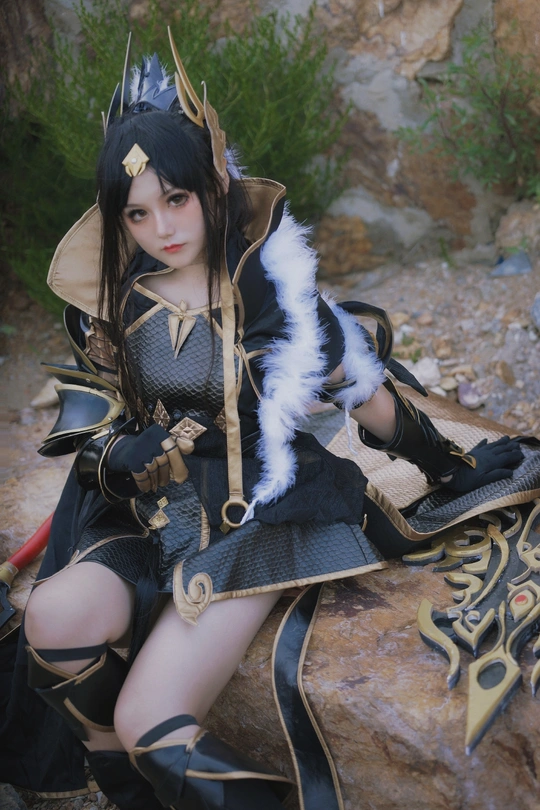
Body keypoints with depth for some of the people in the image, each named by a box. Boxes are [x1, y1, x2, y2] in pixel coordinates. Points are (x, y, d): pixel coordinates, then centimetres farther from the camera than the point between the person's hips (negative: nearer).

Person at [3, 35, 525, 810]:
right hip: (152, 519, 4)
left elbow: (365, 391, 3)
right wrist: (118, 456, -13)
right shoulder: (110, 299, 1)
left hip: (259, 521, -4)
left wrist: (455, 469, 13)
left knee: (151, 725, -23)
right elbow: (93, 417, 11)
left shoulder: (272, 289, -8)